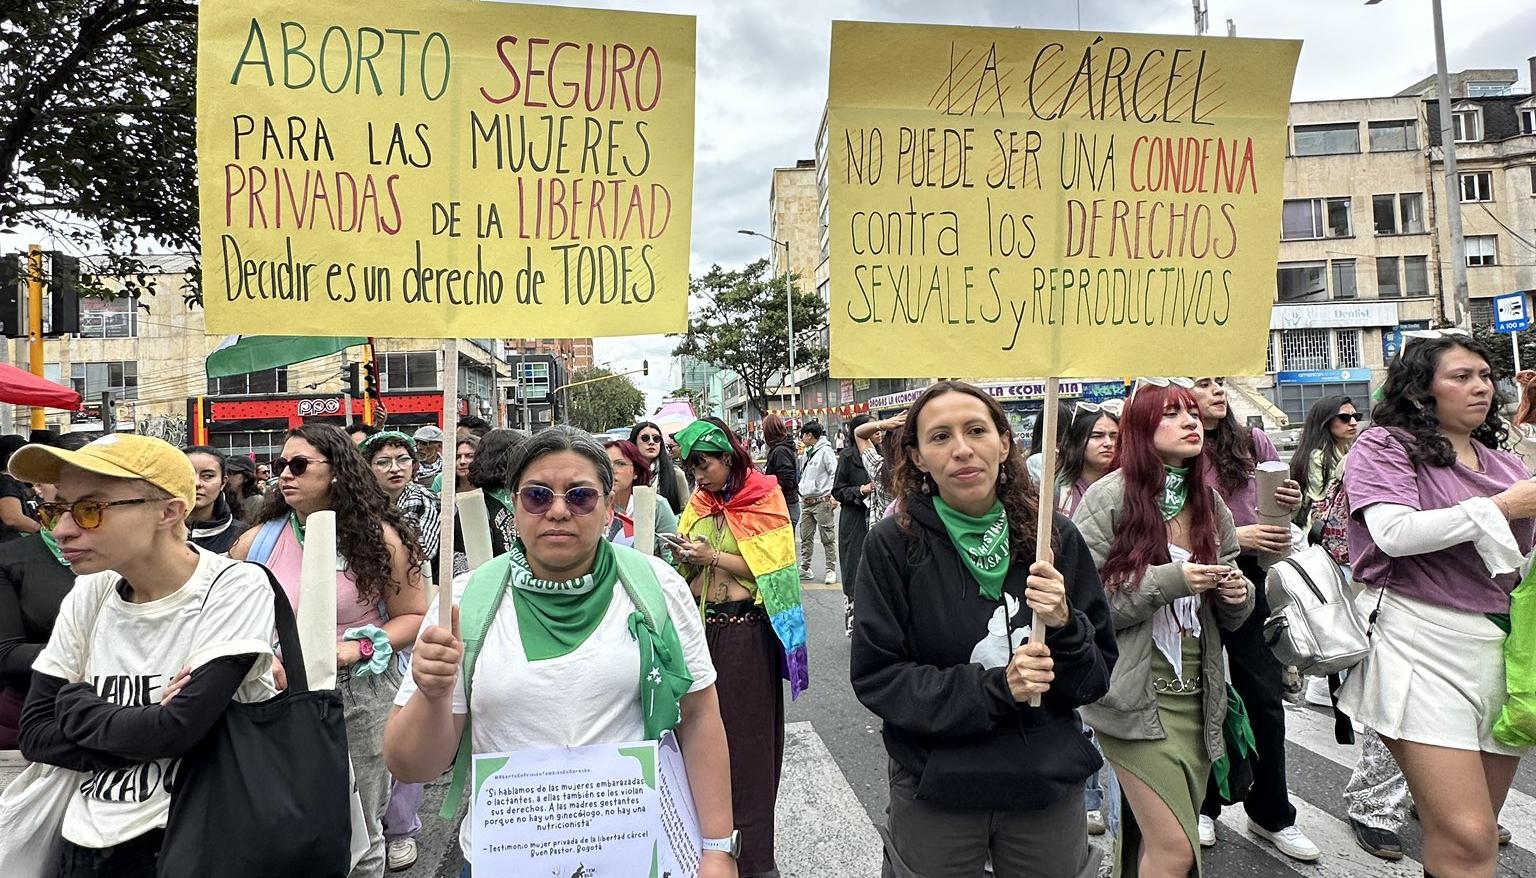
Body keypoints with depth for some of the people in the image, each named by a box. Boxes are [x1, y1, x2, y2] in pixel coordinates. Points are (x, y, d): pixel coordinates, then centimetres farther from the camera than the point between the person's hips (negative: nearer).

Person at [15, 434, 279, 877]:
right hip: (85, 840, 5)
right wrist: (146, 729, -17)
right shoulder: (89, 595, -1)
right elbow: (35, 735, -1)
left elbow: (181, 727, -25)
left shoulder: (235, 589, -19)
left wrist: (74, 704, -10)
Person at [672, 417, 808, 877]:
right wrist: (685, 558, -9)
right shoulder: (698, 502, 10)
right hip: (703, 625, 5)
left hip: (747, 628, -4)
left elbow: (767, 566, -11)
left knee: (747, 733, 2)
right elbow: (687, 573, 12)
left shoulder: (763, 498, -5)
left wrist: (712, 555, -16)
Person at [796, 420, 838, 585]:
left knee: (827, 537, -1)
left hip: (822, 501, -8)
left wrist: (834, 496, -18)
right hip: (806, 502, 9)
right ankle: (804, 569, 18)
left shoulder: (825, 451, -10)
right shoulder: (808, 453, 16)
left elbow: (836, 473, -15)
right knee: (805, 537, 10)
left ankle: (831, 570, 6)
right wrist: (802, 493, 16)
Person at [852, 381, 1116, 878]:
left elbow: (1097, 678, 0)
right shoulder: (893, 544, -12)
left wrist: (1065, 627, -21)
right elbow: (874, 677, -12)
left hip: (1049, 784, 2)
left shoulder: (1055, 538, -6)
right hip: (934, 792, -2)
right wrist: (995, 687, -21)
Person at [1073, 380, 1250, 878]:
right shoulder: (1109, 497, -10)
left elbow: (1228, 616, 18)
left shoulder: (1210, 503, 9)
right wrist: (1168, 581, -20)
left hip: (1197, 695, 6)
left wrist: (1237, 594, -5)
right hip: (1135, 696, -6)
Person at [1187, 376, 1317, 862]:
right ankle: (1202, 805, 29)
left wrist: (1294, 503, -10)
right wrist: (1234, 536, -20)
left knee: (1265, 698, 7)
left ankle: (1272, 815, 24)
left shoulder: (1254, 443, 2)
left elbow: (1285, 507, 12)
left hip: (1251, 582, 3)